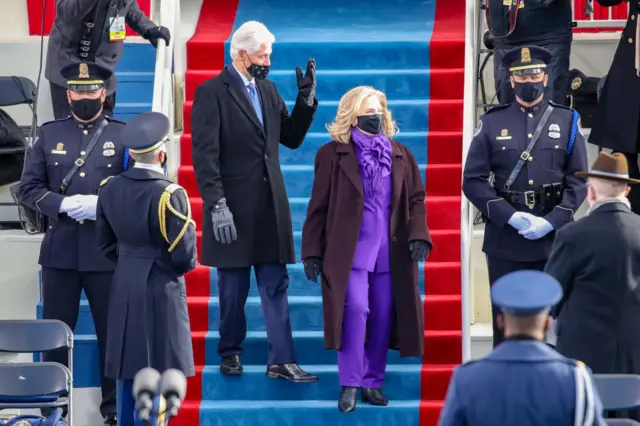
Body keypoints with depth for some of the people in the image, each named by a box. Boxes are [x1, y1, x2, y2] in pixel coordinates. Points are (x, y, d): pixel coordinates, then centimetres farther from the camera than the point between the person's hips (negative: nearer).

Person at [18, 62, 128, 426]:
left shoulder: (125, 135, 2)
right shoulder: (49, 134, 7)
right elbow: (29, 187, 4)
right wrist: (63, 204, -13)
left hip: (108, 253, -1)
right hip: (60, 251, 1)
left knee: (113, 333, 7)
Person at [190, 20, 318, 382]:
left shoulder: (268, 90, 10)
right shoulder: (212, 93, -9)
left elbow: (291, 138, 15)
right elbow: (205, 156, -14)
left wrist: (306, 100, 2)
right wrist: (216, 205, -20)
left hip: (270, 207, 5)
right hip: (233, 209, -5)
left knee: (276, 286, 2)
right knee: (234, 288, 7)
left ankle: (282, 361, 1)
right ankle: (231, 353, 22)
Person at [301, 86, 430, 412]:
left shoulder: (400, 155, 11)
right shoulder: (333, 154, 0)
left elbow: (416, 199, 11)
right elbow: (319, 207, 0)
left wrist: (418, 235, -5)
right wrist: (312, 251, -3)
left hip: (390, 252, 4)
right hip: (350, 250, -4)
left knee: (383, 318, 4)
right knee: (355, 311, -14)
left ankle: (373, 382, 15)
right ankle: (350, 384, -6)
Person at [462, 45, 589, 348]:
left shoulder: (567, 121, 7)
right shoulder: (492, 123, 5)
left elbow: (579, 180, 3)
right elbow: (473, 180, 0)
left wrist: (551, 221, -11)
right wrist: (511, 217, -12)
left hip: (554, 239, 0)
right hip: (505, 241, 0)